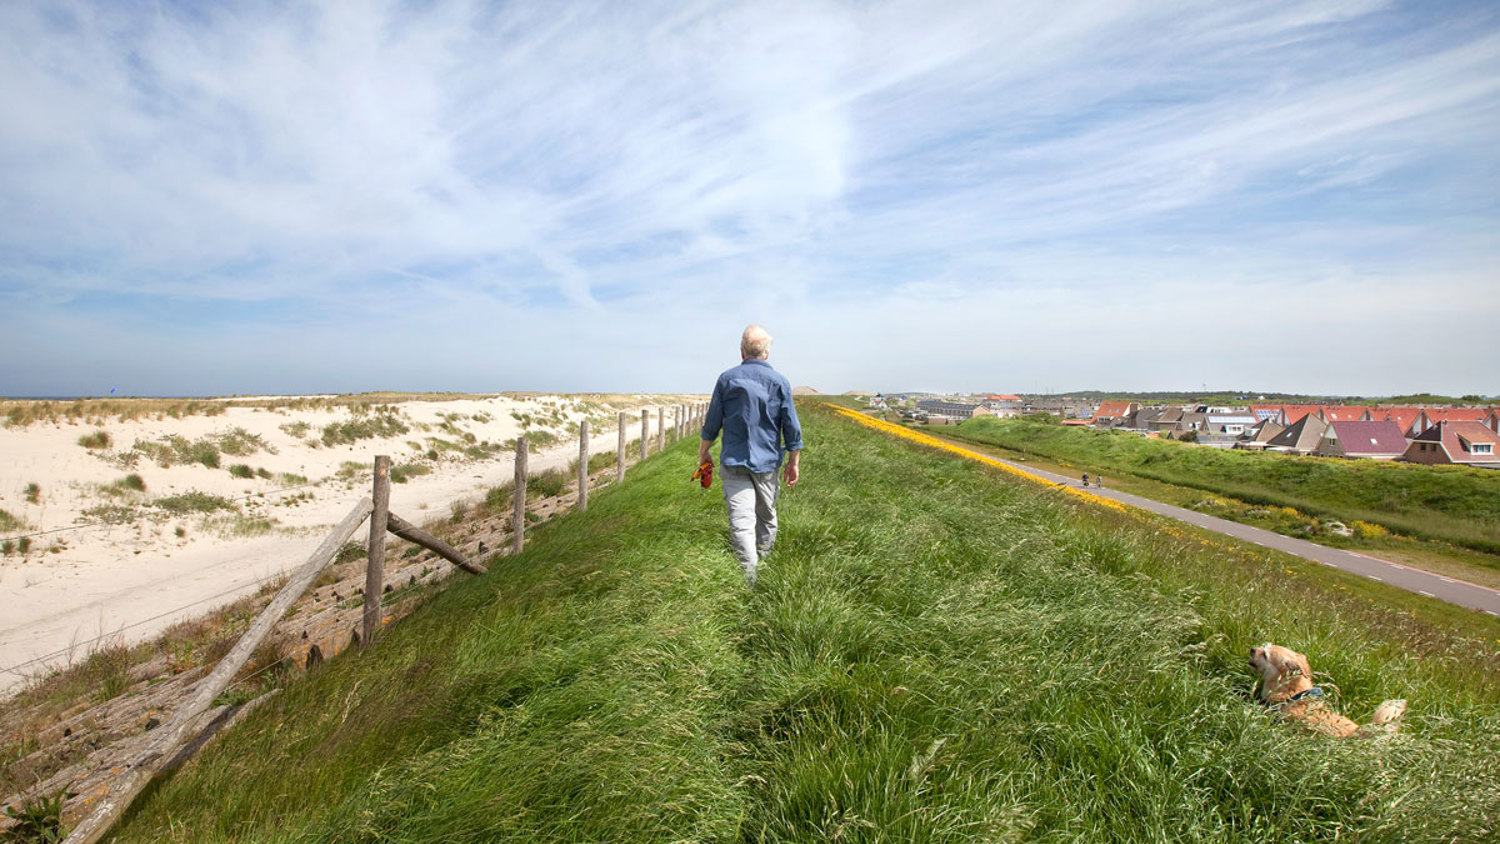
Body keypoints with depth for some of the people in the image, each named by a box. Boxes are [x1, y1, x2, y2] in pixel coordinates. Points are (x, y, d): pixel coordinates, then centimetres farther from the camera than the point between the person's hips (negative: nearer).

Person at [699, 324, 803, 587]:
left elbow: (712, 423, 2)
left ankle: (748, 577, -11)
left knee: (741, 520, -4)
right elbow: (792, 428, 0)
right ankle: (764, 565, 35)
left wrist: (703, 454, 16)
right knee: (767, 517, 19)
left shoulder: (727, 379, -2)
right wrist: (793, 463, 10)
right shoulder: (779, 381, -1)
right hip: (767, 462, 2)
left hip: (734, 461, -1)